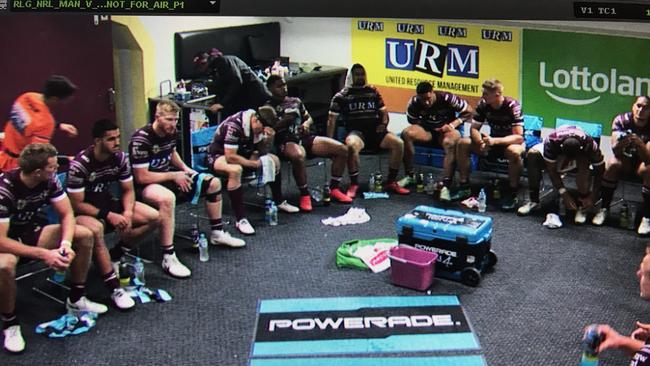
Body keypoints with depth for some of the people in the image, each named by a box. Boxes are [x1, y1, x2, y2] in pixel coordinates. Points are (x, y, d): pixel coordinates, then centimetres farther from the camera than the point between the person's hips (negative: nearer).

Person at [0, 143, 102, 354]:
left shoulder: (50, 180, -15)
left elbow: (67, 214, -7)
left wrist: (66, 244, -27)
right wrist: (44, 254, -38)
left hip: (31, 230, 6)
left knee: (84, 235, -11)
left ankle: (76, 300, 4)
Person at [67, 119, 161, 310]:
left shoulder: (120, 157, -8)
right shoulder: (79, 165, -24)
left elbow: (128, 190, 2)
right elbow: (76, 204, -21)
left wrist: (128, 212, -18)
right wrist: (109, 216, -27)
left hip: (108, 203, 6)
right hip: (84, 211, -6)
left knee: (153, 217, -10)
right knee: (95, 229, -41)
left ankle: (115, 255, 1)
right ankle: (114, 288, -34)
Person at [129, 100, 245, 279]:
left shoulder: (172, 132, 1)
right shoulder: (141, 140, -24)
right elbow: (141, 177, -24)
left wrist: (184, 168, 5)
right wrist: (174, 176, -19)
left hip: (167, 178, 9)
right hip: (145, 187, -9)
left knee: (213, 183, 6)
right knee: (167, 197, -43)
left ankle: (217, 234, 22)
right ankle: (168, 258, -38)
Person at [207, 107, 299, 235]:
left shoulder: (260, 125, -8)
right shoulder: (234, 125, -32)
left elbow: (262, 152, -3)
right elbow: (230, 157, -33)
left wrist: (269, 138, -22)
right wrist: (255, 164, -25)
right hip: (219, 155, -8)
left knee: (274, 160, -1)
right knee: (235, 170, -39)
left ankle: (279, 201, 15)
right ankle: (240, 220, -35)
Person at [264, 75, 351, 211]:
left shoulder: (295, 101, 21)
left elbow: (309, 118, 26)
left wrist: (306, 123, 2)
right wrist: (285, 120, -16)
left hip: (306, 137, 6)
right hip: (286, 142, -6)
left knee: (341, 149, -12)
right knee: (298, 156, -44)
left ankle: (334, 188, -1)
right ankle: (304, 195, -26)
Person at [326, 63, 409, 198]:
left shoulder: (373, 91, 19)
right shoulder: (342, 96, 8)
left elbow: (383, 111, 24)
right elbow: (332, 119, 5)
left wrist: (384, 123, 1)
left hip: (375, 131, 4)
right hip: (355, 132, -3)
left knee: (398, 143, -23)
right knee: (352, 146, -40)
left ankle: (391, 182, -10)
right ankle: (354, 184, -23)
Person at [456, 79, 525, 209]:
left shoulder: (513, 106, -24)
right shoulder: (483, 104, -10)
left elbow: (518, 137, -28)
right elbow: (474, 128, -4)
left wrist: (494, 141, -42)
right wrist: (481, 142, -26)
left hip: (511, 141, -5)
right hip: (493, 141, 5)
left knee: (513, 151, -40)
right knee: (463, 143, -16)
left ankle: (513, 193, -21)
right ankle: (464, 185, -5)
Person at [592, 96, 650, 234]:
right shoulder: (621, 120, -16)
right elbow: (615, 150, -23)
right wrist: (619, 144, -47)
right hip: (625, 158, 1)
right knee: (612, 164, -30)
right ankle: (604, 209, -19)